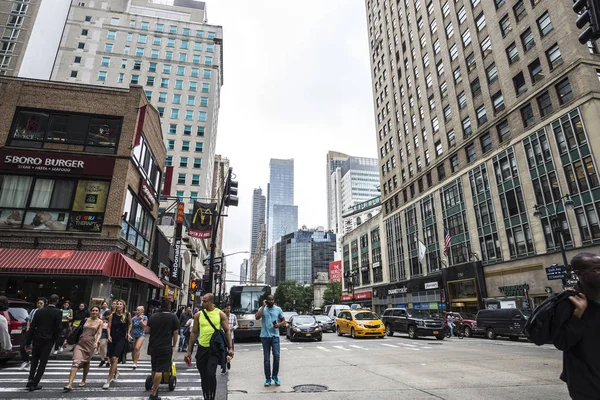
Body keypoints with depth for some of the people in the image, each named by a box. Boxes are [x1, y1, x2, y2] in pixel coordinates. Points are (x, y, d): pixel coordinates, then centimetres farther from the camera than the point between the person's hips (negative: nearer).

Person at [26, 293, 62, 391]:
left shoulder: (39, 311, 0)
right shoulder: (58, 312, -10)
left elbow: (32, 327, 1)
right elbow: (58, 328, -12)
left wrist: (28, 342, 6)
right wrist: (55, 339, 5)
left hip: (37, 339, 3)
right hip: (48, 340, -3)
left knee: (34, 359, 22)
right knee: (43, 362, 7)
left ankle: (31, 380, 14)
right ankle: (34, 384, 8)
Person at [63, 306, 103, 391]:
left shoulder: (100, 322, 3)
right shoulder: (86, 320, 8)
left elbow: (99, 333, -4)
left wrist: (96, 342, -19)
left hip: (90, 343, -1)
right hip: (80, 342, 1)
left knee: (86, 362, 11)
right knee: (76, 362, -12)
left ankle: (83, 381, 29)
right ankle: (70, 384, -14)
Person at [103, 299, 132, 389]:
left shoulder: (127, 315, -2)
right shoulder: (112, 315, 0)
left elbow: (130, 324, 15)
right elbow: (109, 327, 0)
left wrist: (128, 333, 8)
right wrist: (109, 336, -14)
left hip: (122, 339, -3)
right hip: (112, 339, 3)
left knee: (114, 358, -13)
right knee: (111, 359, 13)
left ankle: (108, 380, -5)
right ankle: (116, 373, 42)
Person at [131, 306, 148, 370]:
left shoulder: (144, 317, 0)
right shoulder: (133, 318, 6)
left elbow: (144, 326, -7)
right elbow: (131, 326, 12)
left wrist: (141, 320, -15)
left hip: (141, 335, -3)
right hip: (133, 335, 3)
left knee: (137, 348, -19)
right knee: (133, 350, 6)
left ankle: (135, 363, -13)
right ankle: (134, 363, 23)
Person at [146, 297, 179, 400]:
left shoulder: (153, 316, 4)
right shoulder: (173, 317, -7)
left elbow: (147, 330, 7)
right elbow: (175, 333, -5)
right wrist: (174, 346, 6)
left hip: (153, 346, 5)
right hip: (165, 347, -5)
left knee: (154, 369, 19)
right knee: (159, 370, -3)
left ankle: (154, 387, 34)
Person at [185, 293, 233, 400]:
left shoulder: (220, 314, -4)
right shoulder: (198, 315, 2)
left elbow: (227, 331, -1)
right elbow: (194, 333, 9)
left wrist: (230, 348, -9)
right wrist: (189, 351, 7)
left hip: (215, 348, -3)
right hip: (202, 348, 3)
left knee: (211, 373, -15)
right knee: (203, 376, 12)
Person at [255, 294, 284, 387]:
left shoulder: (278, 309, 6)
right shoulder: (262, 309, 1)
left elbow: (283, 321, 13)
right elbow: (257, 317, -17)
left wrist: (279, 324, -9)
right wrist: (263, 306, -15)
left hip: (275, 336, 1)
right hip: (265, 336, 0)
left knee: (276, 355, -9)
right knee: (266, 359, 5)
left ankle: (275, 376, 10)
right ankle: (268, 378, 16)